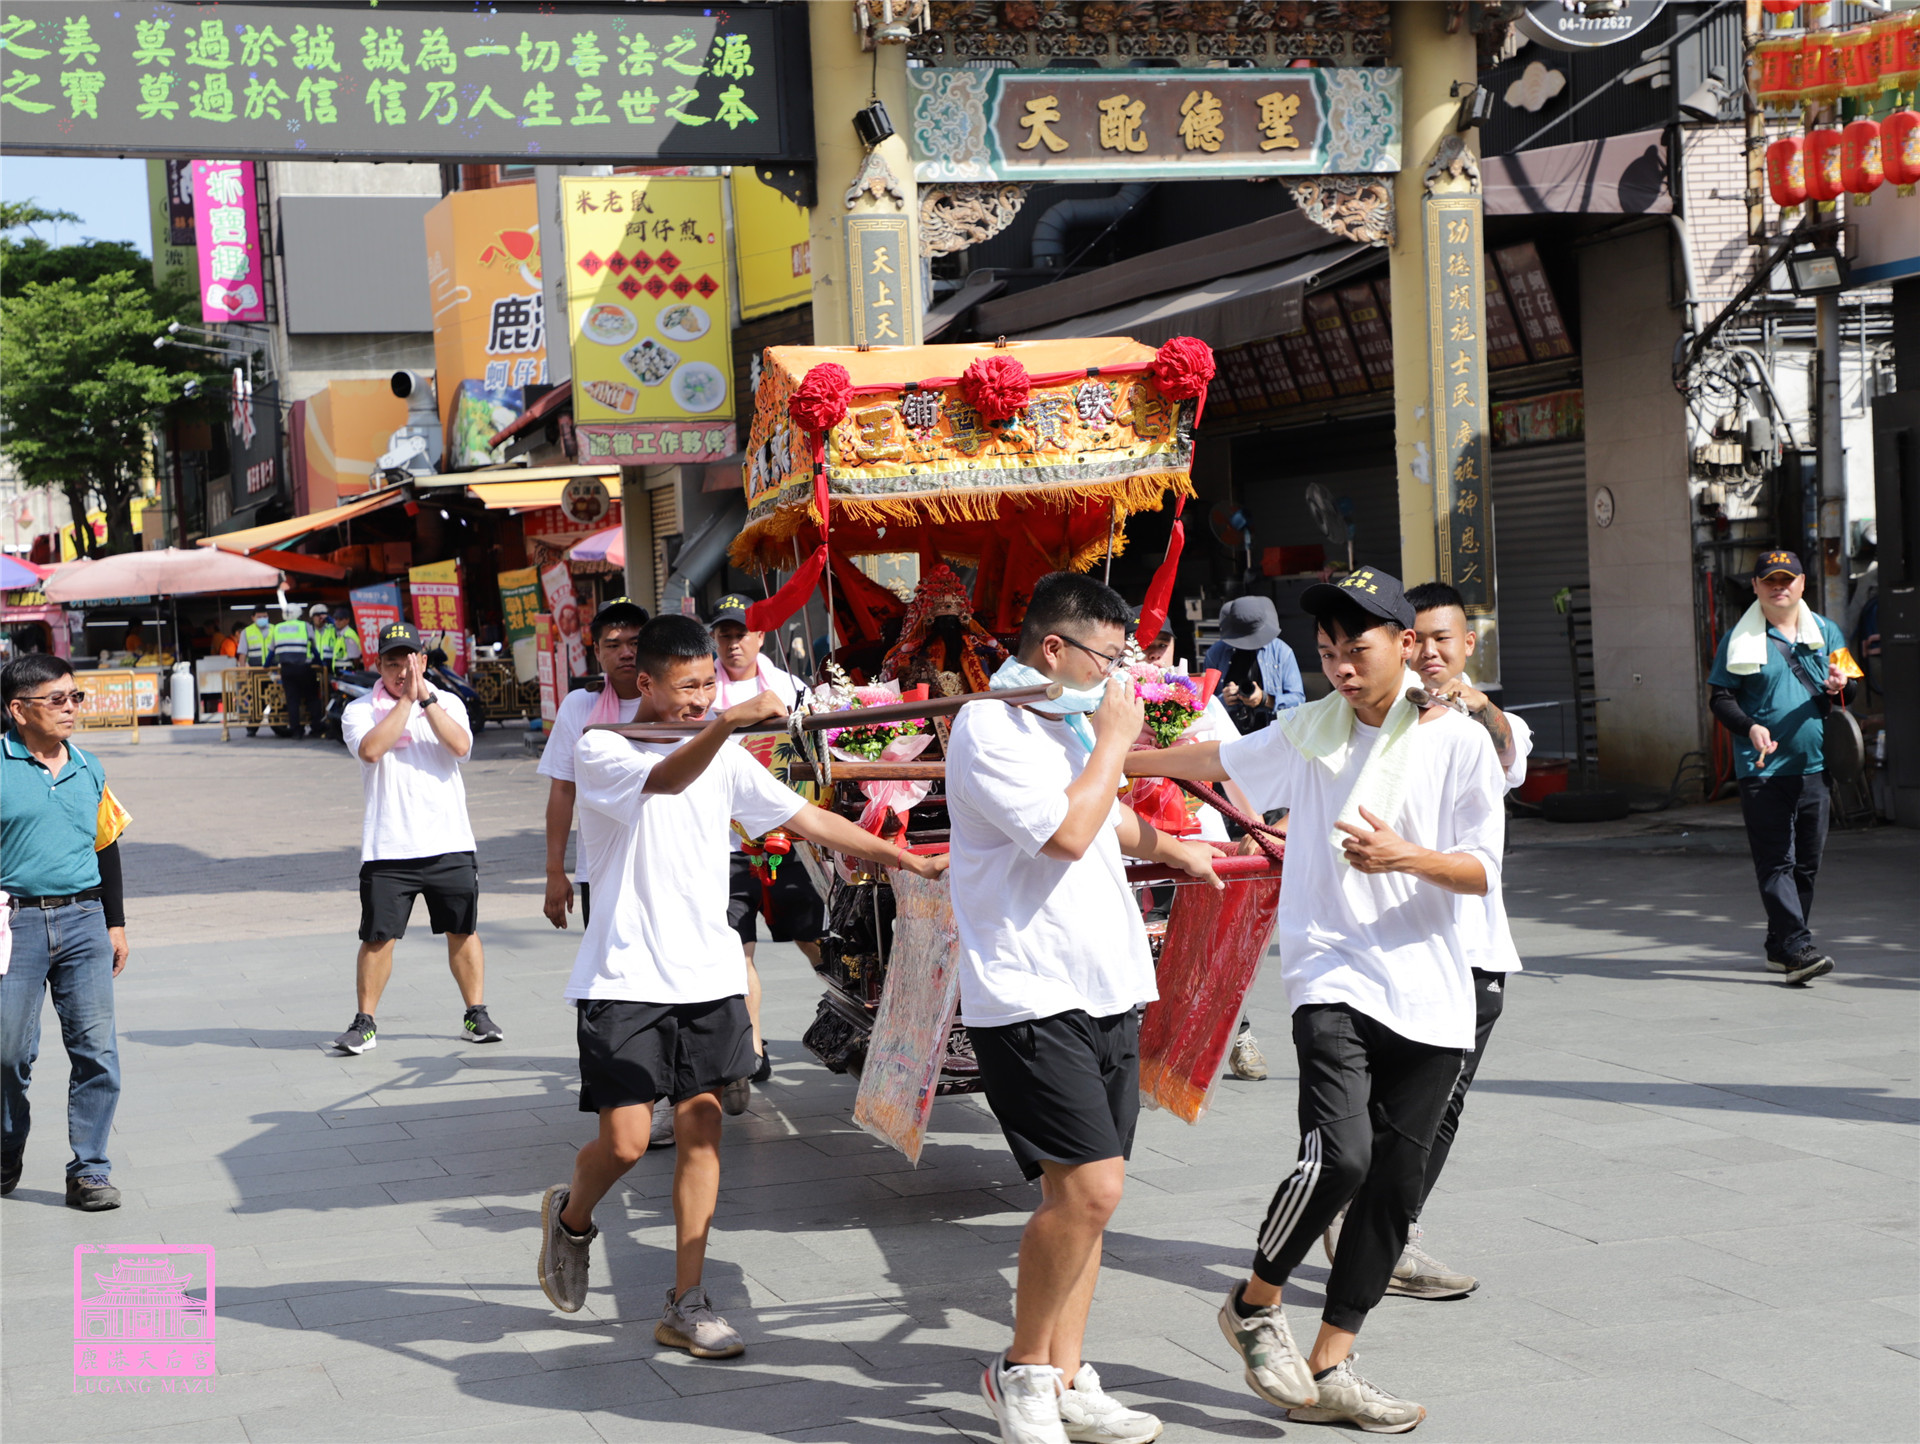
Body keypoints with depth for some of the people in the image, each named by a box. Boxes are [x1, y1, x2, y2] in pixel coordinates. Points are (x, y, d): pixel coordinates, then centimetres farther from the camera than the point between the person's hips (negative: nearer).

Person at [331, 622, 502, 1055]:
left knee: (463, 931, 8)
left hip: (450, 844, 2)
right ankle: (364, 1022, 11)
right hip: (387, 850, -2)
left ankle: (476, 1014, 21)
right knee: (378, 937, -1)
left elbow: (460, 746, -11)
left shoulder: (447, 703, 8)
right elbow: (371, 749, -19)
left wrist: (426, 698, -15)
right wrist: (406, 699, -16)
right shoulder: (359, 711, 2)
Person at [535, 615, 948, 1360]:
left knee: (701, 1128, 3)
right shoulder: (601, 750, -9)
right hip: (625, 979, -5)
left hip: (707, 975, 5)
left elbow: (804, 816, 12)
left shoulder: (725, 757, 9)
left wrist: (907, 859, 8)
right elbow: (664, 780, -30)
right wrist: (729, 722, -48)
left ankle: (686, 1304, 11)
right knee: (626, 1140, -7)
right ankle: (570, 1217, 27)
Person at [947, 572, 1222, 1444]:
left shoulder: (1071, 721, 19)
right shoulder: (990, 727, -11)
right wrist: (1114, 741, -11)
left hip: (1104, 991, 9)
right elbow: (1067, 831, -21)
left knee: (1085, 1193, 8)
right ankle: (1021, 1372, 1)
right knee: (1087, 1187, -16)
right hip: (1030, 998, -9)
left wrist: (1169, 848, 41)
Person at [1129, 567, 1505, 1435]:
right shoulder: (1310, 732, 7)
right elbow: (1217, 761, 24)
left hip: (1430, 998, 1)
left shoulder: (1460, 741, 0)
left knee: (1393, 1186, 3)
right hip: (1335, 979, -1)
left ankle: (1327, 1371, 14)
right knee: (1339, 1153, -20)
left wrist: (1404, 857, -19)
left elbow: (1483, 873, -1)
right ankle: (1255, 1305, 4)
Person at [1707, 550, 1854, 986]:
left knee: (1807, 862, 8)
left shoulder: (1826, 632, 11)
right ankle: (1797, 948, -16)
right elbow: (1719, 697, -1)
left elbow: (1849, 692, 15)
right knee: (1776, 862, -11)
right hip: (1762, 770, -4)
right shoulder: (1738, 640, 1)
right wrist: (1750, 728, -18)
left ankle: (1780, 947, 18)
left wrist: (1840, 686, -10)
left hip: (1814, 767, 4)